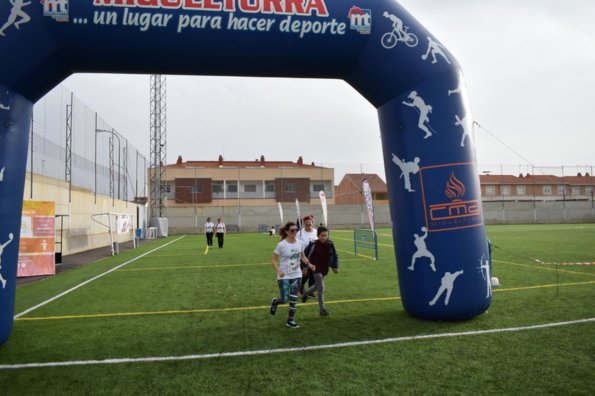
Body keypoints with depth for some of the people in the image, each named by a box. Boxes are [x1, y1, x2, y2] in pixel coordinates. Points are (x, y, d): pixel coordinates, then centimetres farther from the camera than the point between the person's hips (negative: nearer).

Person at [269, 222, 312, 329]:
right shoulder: (281, 245, -16)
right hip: (284, 276, -4)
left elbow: (302, 256, 13)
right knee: (285, 299, -3)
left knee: (294, 299, 7)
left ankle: (291, 320, 21)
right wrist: (278, 271, -22)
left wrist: (309, 263, -5)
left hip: (297, 275, 4)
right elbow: (274, 259, -9)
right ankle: (275, 302, 32)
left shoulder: (299, 243, -2)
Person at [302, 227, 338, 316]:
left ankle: (306, 292, 50)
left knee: (317, 286, 21)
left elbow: (335, 256, 6)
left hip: (325, 269, 5)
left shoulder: (330, 244, -8)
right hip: (316, 268, -5)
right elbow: (305, 255, -8)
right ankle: (322, 309, -2)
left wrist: (335, 267, -1)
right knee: (321, 287, -10)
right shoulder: (313, 244, -19)